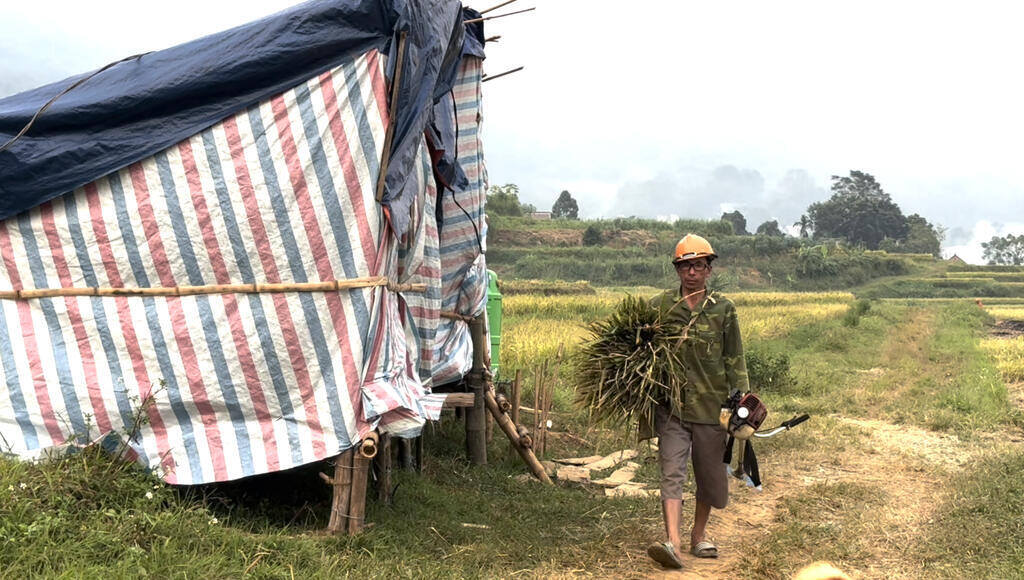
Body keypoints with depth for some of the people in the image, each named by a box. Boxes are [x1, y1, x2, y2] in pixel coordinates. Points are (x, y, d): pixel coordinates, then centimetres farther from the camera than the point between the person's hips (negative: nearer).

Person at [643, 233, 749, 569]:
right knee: (672, 472, -11)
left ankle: (699, 536, 30)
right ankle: (672, 542, -18)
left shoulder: (723, 309, 4)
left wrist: (742, 398, -1)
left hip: (711, 406, 2)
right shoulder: (659, 306, 3)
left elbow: (735, 360, 7)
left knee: (710, 475, 12)